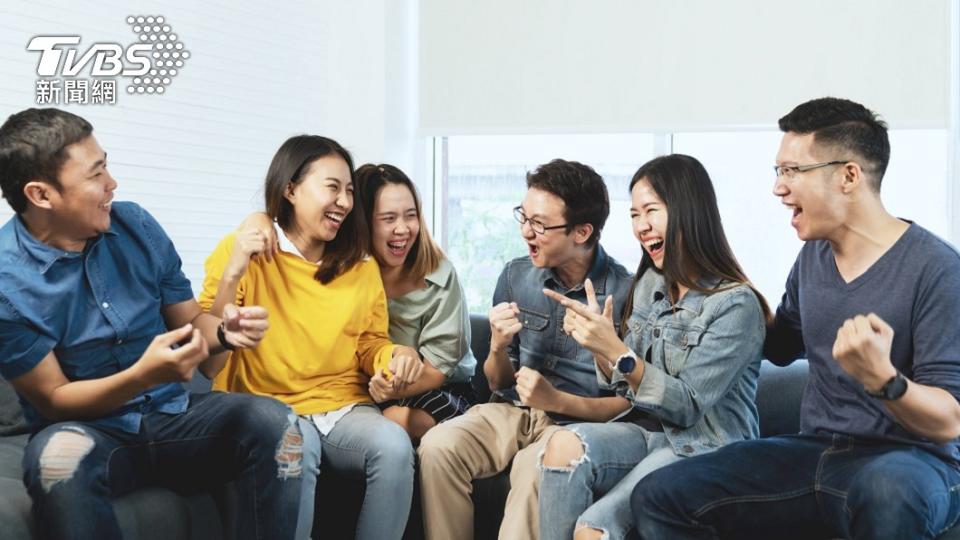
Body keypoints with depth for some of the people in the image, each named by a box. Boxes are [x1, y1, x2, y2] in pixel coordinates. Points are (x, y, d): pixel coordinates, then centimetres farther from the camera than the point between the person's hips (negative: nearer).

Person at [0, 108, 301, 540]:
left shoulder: (135, 226, -1)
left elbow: (190, 323, 9)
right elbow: (54, 400, -12)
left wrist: (225, 332, -16)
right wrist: (143, 376, -29)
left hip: (172, 414, 4)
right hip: (87, 432, -4)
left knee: (272, 420, -24)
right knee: (59, 454, -39)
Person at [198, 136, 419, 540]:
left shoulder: (361, 266, 10)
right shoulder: (241, 251, -3)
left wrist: (395, 355, -6)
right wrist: (233, 274, -22)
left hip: (346, 409, 4)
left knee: (394, 446, -29)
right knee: (294, 449, -37)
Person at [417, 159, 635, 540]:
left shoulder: (624, 293, -9)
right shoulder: (516, 276, 5)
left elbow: (629, 403, -5)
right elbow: (498, 384, 12)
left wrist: (557, 400, -20)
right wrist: (498, 347, -10)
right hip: (511, 411, 4)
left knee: (533, 468, -36)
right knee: (437, 447, -25)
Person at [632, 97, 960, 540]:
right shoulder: (812, 257, 11)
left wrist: (881, 377, -33)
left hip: (911, 459, -6)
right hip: (815, 454, 6)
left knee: (888, 490, -43)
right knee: (658, 498, -10)